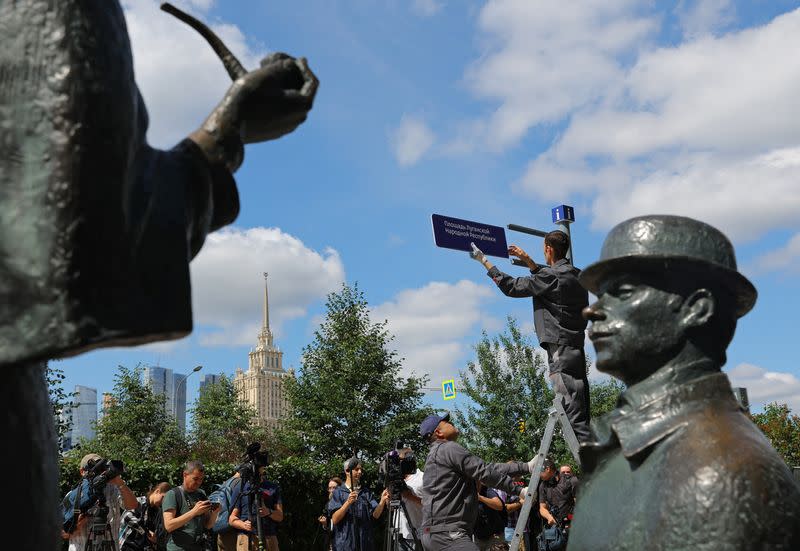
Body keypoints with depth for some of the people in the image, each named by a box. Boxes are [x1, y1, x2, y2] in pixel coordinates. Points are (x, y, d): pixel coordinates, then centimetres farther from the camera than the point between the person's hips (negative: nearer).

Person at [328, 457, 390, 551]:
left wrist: (382, 501, -19)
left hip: (365, 543, 3)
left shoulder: (366, 492, 9)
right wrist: (348, 503, -21)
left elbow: (375, 515, -1)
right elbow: (335, 519, -9)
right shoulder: (338, 492, 1)